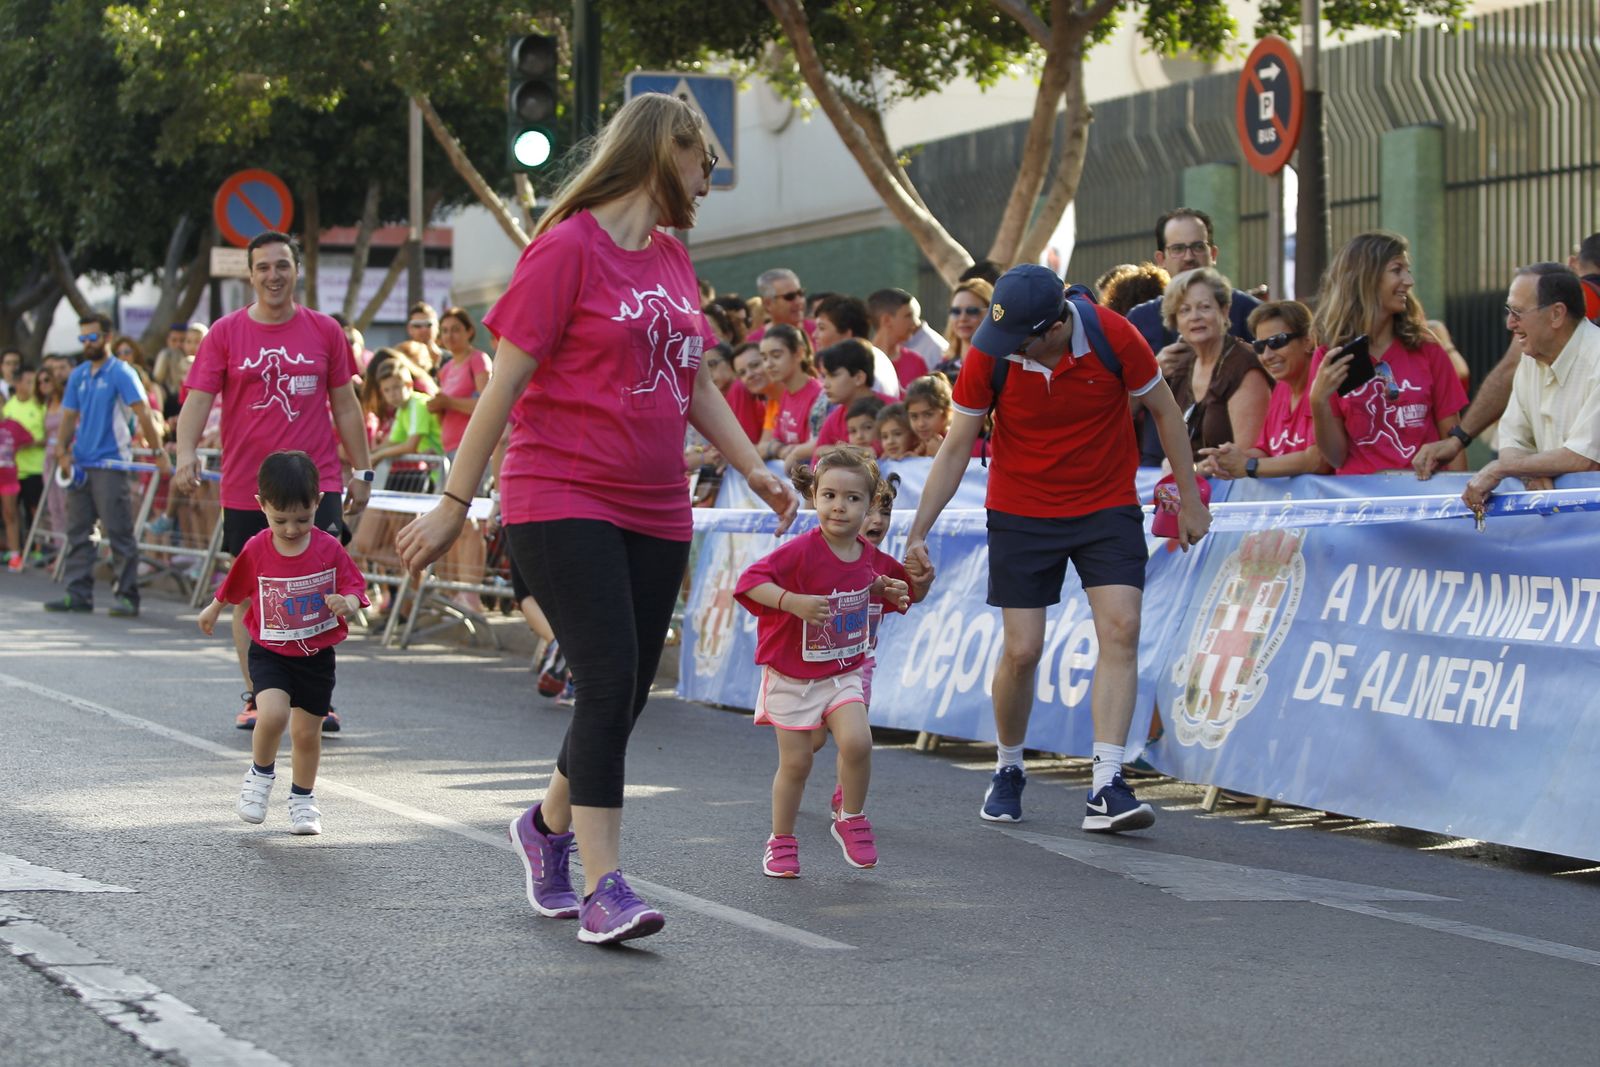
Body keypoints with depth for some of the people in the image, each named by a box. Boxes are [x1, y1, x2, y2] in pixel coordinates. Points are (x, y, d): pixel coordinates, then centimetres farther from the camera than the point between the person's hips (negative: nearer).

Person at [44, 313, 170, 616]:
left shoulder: (122, 373, -6)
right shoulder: (78, 375, 13)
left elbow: (143, 414, -12)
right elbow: (69, 415, 15)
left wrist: (159, 453, -18)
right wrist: (63, 450, 0)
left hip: (110, 464, -7)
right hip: (81, 465, 7)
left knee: (119, 533, -6)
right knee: (77, 532, 8)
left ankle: (126, 595, -3)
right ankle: (78, 594, 14)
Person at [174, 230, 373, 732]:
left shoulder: (325, 331, 6)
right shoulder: (225, 333, 2)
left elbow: (345, 406, 11)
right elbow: (198, 399, -4)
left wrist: (362, 471, 9)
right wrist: (186, 451, -21)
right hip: (245, 488, 0)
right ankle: (255, 698, 19)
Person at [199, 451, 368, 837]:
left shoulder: (329, 549, -11)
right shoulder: (256, 550, -8)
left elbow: (355, 587, -4)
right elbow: (234, 587, 11)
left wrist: (348, 601, -28)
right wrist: (213, 610, 27)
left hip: (316, 656, 1)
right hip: (270, 653, -1)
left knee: (307, 732, 7)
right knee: (273, 713, -25)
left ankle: (303, 800, 30)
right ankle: (261, 774, 4)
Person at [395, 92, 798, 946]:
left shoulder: (671, 257, 15)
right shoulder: (569, 247, -8)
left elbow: (694, 380, 24)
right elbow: (506, 379, -9)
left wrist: (752, 465, 11)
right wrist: (454, 502, -10)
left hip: (654, 513, 7)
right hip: (560, 500, -7)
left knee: (623, 698, 8)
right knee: (610, 681, -16)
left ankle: (548, 825, 33)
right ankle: (602, 888, -13)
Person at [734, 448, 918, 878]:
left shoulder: (870, 558, 0)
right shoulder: (800, 551, -19)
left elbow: (876, 588, 21)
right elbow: (750, 582, -25)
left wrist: (894, 593, -1)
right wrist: (795, 602, -36)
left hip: (844, 672, 4)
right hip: (791, 674, -4)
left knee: (857, 742, -18)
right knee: (795, 763, 1)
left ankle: (850, 818, 7)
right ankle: (781, 841, 21)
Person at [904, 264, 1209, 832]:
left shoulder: (1113, 336, -20)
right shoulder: (988, 356, -18)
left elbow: (1164, 409, -4)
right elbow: (956, 447, -6)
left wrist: (1189, 498, -1)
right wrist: (918, 532, -9)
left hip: (1107, 506, 0)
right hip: (1021, 513, 0)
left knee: (1120, 628, -16)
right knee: (1021, 649, -3)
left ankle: (1106, 789, -18)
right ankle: (1008, 770, 23)